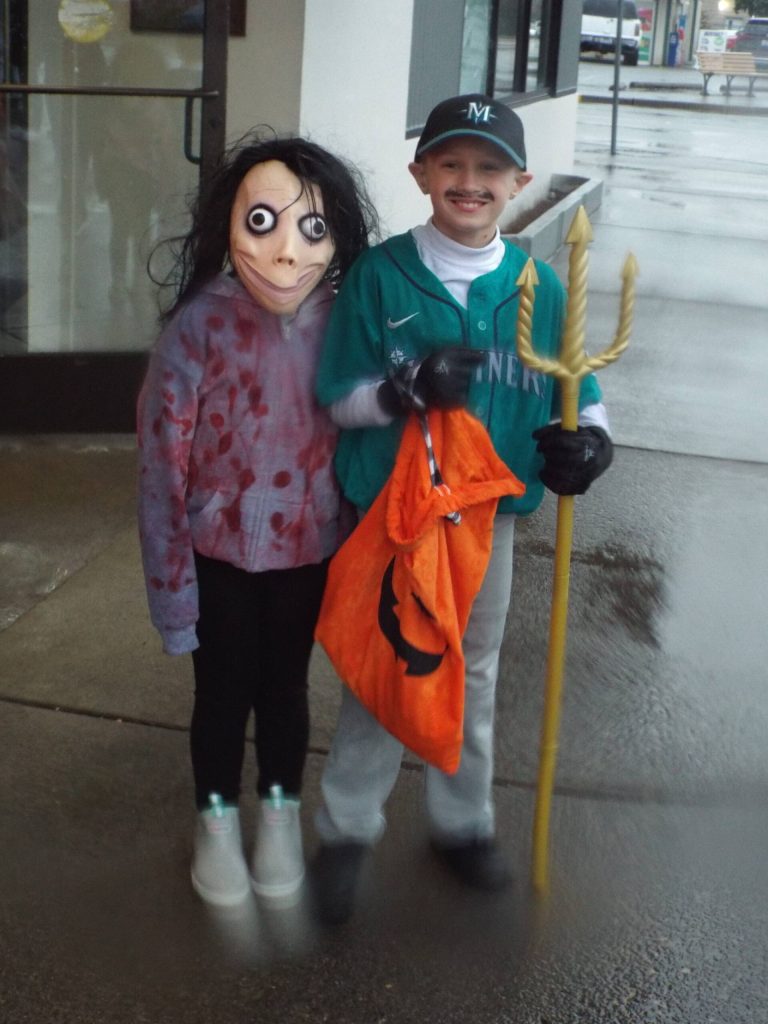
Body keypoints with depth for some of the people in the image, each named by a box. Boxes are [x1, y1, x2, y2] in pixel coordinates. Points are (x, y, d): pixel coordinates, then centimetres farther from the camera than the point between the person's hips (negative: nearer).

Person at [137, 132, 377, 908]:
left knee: (285, 685, 21)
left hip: (310, 551, 2)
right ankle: (216, 824, 42)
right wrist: (171, 583, -12)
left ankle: (281, 816, 45)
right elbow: (162, 468, -17)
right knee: (222, 692, 17)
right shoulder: (197, 328, -24)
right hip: (221, 553, -2)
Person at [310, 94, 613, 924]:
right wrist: (407, 388, -27)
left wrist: (588, 437, -16)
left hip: (488, 516, 3)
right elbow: (341, 398, -7)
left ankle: (463, 824, 36)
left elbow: (578, 392, 6)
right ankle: (346, 832, 26)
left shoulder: (536, 287, -3)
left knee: (472, 673, 17)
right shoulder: (378, 275, -9)